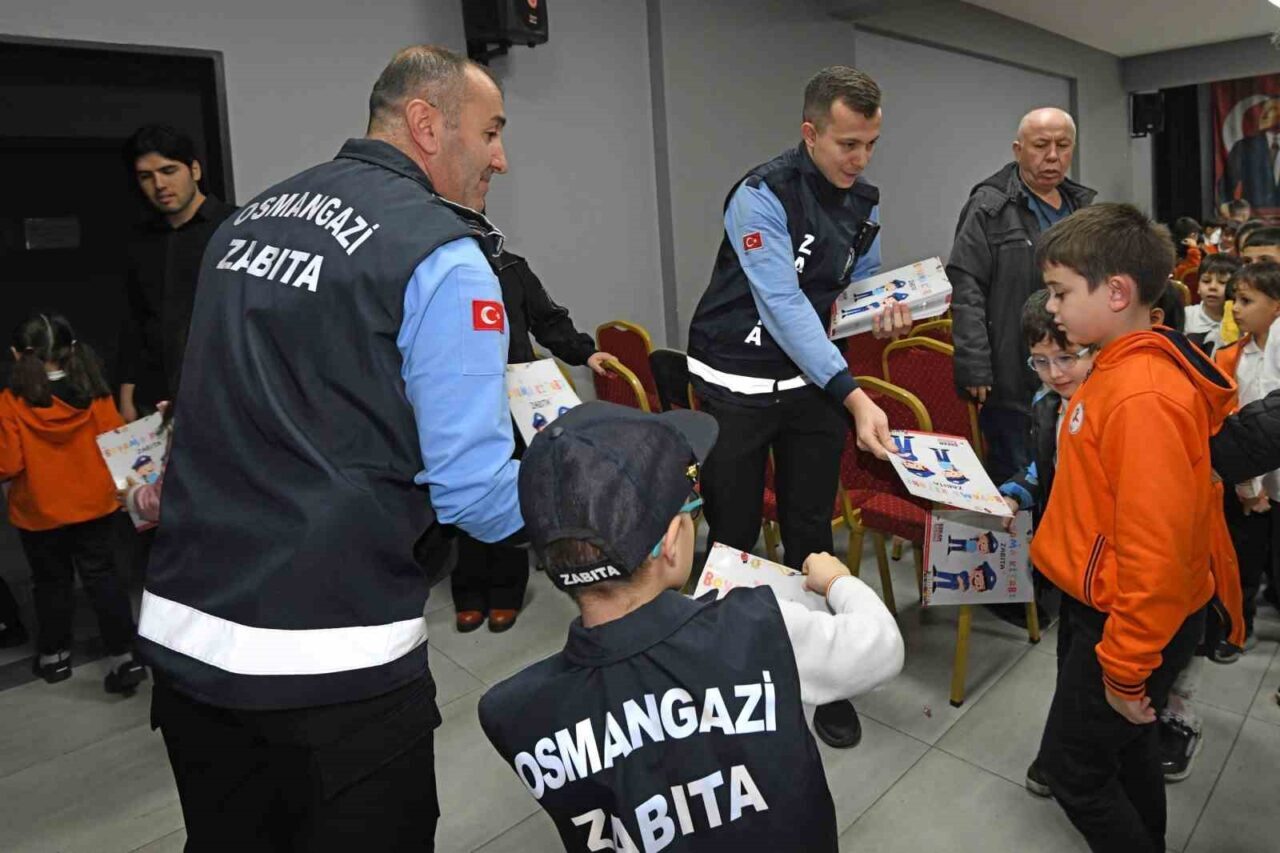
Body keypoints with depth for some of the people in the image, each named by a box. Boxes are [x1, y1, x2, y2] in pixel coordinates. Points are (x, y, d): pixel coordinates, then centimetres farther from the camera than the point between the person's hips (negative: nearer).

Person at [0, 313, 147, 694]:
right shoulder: (95, 393, -10)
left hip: (39, 513, -2)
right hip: (93, 504, 2)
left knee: (52, 582, 16)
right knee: (102, 577, 10)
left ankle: (53, 655, 32)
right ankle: (123, 656, 6)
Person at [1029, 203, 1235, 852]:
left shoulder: (1142, 397, -28)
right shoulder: (1124, 367, 2)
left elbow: (1155, 550, -28)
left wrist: (1125, 671, -19)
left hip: (1128, 623, -9)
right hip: (1121, 610, 9)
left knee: (1073, 768, 7)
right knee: (1126, 746, 26)